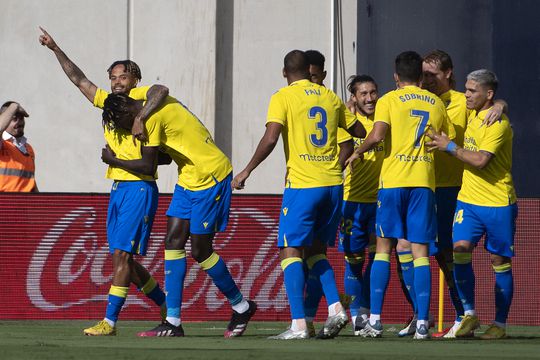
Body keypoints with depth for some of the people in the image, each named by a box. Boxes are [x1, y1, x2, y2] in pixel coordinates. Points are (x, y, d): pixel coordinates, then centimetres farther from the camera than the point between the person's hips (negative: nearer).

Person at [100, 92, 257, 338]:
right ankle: (173, 322, 0)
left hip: (210, 176, -10)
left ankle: (242, 307, 17)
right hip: (189, 178, 10)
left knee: (200, 251, -3)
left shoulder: (151, 118, -20)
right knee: (173, 241, 2)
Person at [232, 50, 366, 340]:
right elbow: (360, 132, 22)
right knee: (315, 250, 19)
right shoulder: (330, 98, 13)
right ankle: (335, 308, 2)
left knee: (290, 250, -3)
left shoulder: (283, 98, -3)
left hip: (302, 185, -5)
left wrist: (246, 172, -7)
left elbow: (270, 139, -15)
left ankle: (298, 324, -14)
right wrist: (349, 112, 43)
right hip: (333, 184, 5)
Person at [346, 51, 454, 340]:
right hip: (424, 181, 2)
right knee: (420, 252, 1)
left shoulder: (389, 100, 0)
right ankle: (422, 323, -7)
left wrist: (357, 152, 4)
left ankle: (375, 320, -3)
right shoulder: (436, 104, 13)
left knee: (383, 248, 4)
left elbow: (377, 136, -13)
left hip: (393, 180, -2)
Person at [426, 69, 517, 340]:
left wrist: (449, 146, -16)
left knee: (500, 261, 2)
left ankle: (500, 323, 10)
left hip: (498, 203, -6)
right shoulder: (472, 116, 9)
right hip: (468, 198, 6)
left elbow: (481, 159, -25)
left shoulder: (498, 123, -14)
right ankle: (469, 314, -4)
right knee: (460, 249, -12)